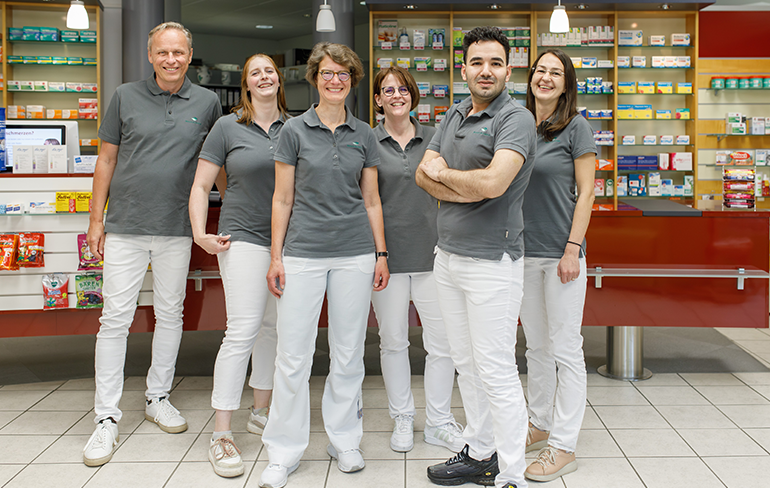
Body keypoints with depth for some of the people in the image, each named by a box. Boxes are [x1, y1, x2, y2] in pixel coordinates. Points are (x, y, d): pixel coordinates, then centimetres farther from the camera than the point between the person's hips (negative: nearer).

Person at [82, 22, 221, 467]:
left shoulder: (207, 102, 5)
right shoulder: (126, 97, 3)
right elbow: (107, 159, 6)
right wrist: (96, 218, 3)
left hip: (177, 229, 1)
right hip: (125, 228, -1)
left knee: (171, 315, 10)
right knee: (115, 319, -2)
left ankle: (158, 397, 27)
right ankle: (107, 418, 5)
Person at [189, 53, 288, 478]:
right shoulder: (228, 127, 1)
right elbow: (201, 186, 2)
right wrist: (200, 233, -8)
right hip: (244, 237, -4)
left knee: (275, 328, 11)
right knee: (242, 331, -10)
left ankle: (260, 412, 27)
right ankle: (221, 435, -4)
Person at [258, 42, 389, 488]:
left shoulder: (364, 135, 8)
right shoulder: (295, 130, 3)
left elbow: (371, 201, 11)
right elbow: (283, 199, 3)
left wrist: (381, 255, 7)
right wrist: (276, 256, -1)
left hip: (355, 254, 2)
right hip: (304, 253, -2)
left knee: (349, 354, 9)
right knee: (293, 355, 0)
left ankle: (344, 439, 25)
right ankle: (285, 451, 13)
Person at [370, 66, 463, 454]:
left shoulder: (433, 139, 8)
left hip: (430, 251, 2)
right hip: (386, 252, -1)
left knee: (443, 340, 1)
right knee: (393, 340, 9)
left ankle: (438, 422, 16)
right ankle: (402, 419, 25)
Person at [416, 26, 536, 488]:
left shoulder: (516, 118, -12)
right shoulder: (454, 115, 13)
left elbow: (492, 182, -27)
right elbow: (425, 174, 4)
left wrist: (445, 174, -8)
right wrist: (468, 190, -15)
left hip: (492, 262, -8)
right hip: (448, 256, 8)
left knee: (497, 372, -4)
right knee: (466, 363, 16)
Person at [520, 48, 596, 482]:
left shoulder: (576, 128, -5)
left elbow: (586, 193, -7)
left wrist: (573, 249, -14)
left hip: (561, 251, -6)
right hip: (525, 251, 6)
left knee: (565, 349, 0)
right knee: (537, 345, 15)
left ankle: (564, 446, 7)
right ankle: (541, 425, 29)